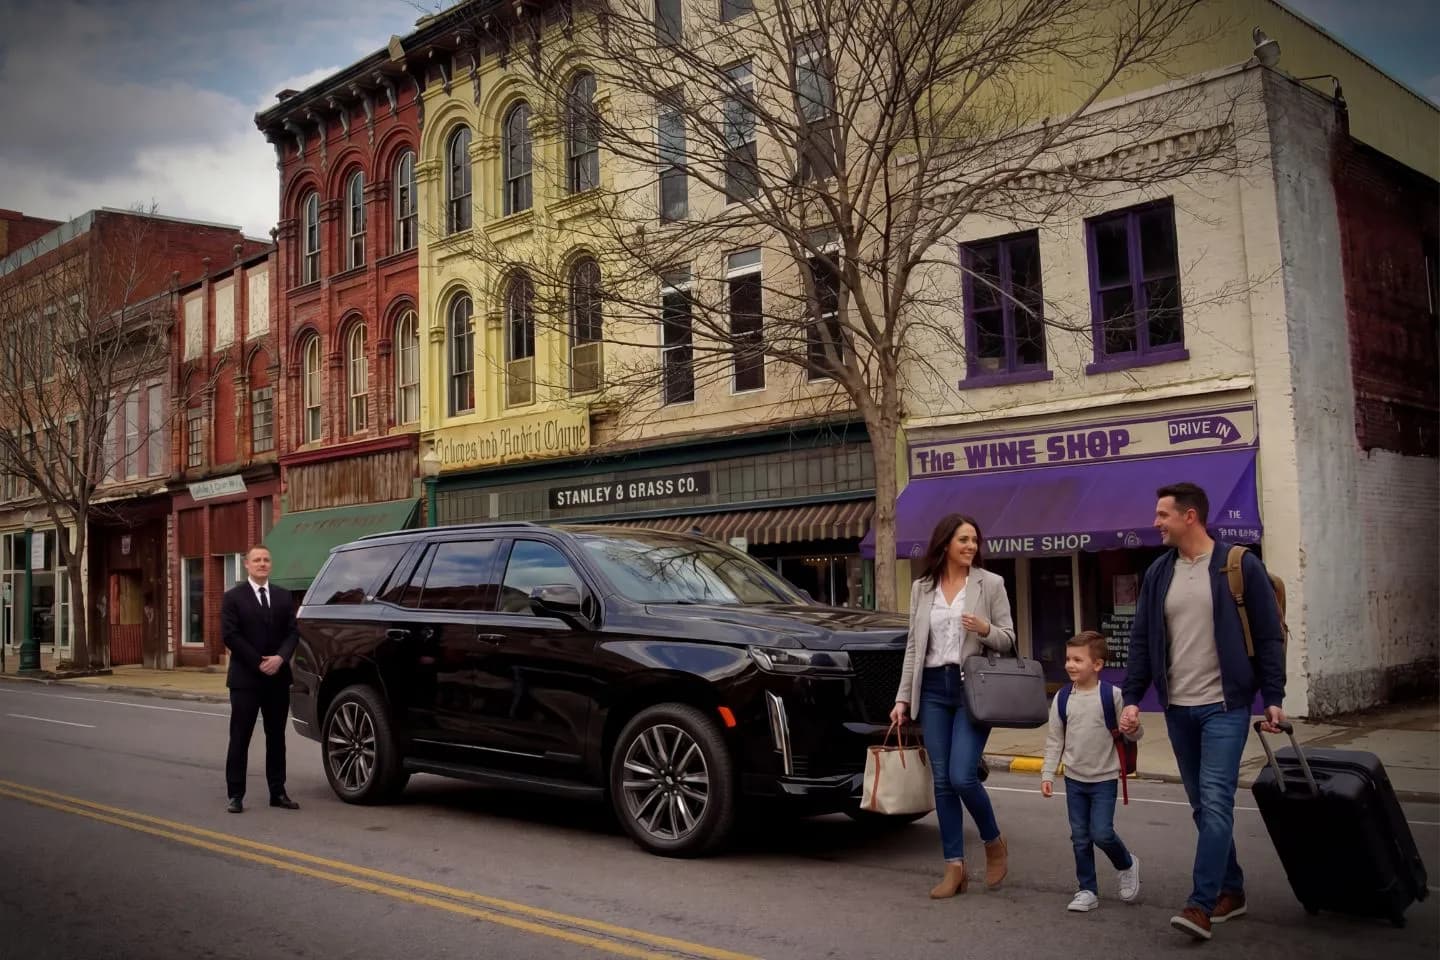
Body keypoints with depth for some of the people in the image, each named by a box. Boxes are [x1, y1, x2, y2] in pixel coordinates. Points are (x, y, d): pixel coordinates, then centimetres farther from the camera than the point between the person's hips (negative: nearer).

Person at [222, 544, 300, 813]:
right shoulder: (233, 597, -1)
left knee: (276, 737, 9)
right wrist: (259, 662, -15)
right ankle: (235, 795, 4)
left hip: (278, 678, 4)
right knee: (240, 738, 0)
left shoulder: (283, 596, 11)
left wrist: (280, 657, -13)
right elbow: (230, 635, -9)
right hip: (245, 679, -4)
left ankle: (278, 792, 15)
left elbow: (293, 632, 5)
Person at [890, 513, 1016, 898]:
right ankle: (955, 867, 11)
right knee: (942, 780, 4)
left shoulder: (990, 583, 0)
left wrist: (985, 629, -19)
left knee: (962, 776, -13)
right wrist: (903, 697, 7)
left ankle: (994, 844, 15)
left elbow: (1008, 640, 3)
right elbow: (913, 646, 11)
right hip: (933, 689, 4)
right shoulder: (922, 587, 9)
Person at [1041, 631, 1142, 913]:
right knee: (1080, 837, 7)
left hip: (1104, 778, -3)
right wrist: (1047, 774, -1)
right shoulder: (1062, 699, -3)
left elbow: (1132, 735, -6)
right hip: (1074, 779, 3)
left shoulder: (1112, 696, -12)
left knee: (1102, 833, -8)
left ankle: (1127, 864, 23)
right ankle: (1087, 890, 20)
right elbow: (1054, 740, 3)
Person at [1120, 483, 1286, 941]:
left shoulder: (1241, 566, -5)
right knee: (1202, 805, 11)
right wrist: (1131, 698, 0)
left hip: (1225, 705, -5)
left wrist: (1273, 698, -8)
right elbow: (1141, 640, 8)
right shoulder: (1158, 573, 7)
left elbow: (1269, 636, -3)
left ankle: (1201, 903, -10)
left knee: (1215, 802, -12)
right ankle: (1230, 890, 24)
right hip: (1177, 708, 5)